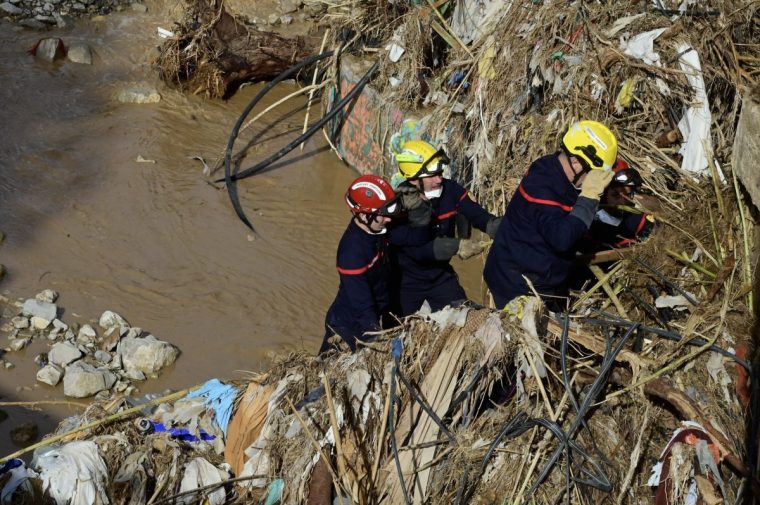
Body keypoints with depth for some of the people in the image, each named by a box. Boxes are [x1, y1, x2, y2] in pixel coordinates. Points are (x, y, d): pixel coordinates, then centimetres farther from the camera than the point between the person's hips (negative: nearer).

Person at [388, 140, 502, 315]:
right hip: (407, 281, -4)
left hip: (440, 274, 4)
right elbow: (418, 249, -31)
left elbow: (478, 215, -15)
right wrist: (456, 246, -38)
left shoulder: (450, 190, -13)